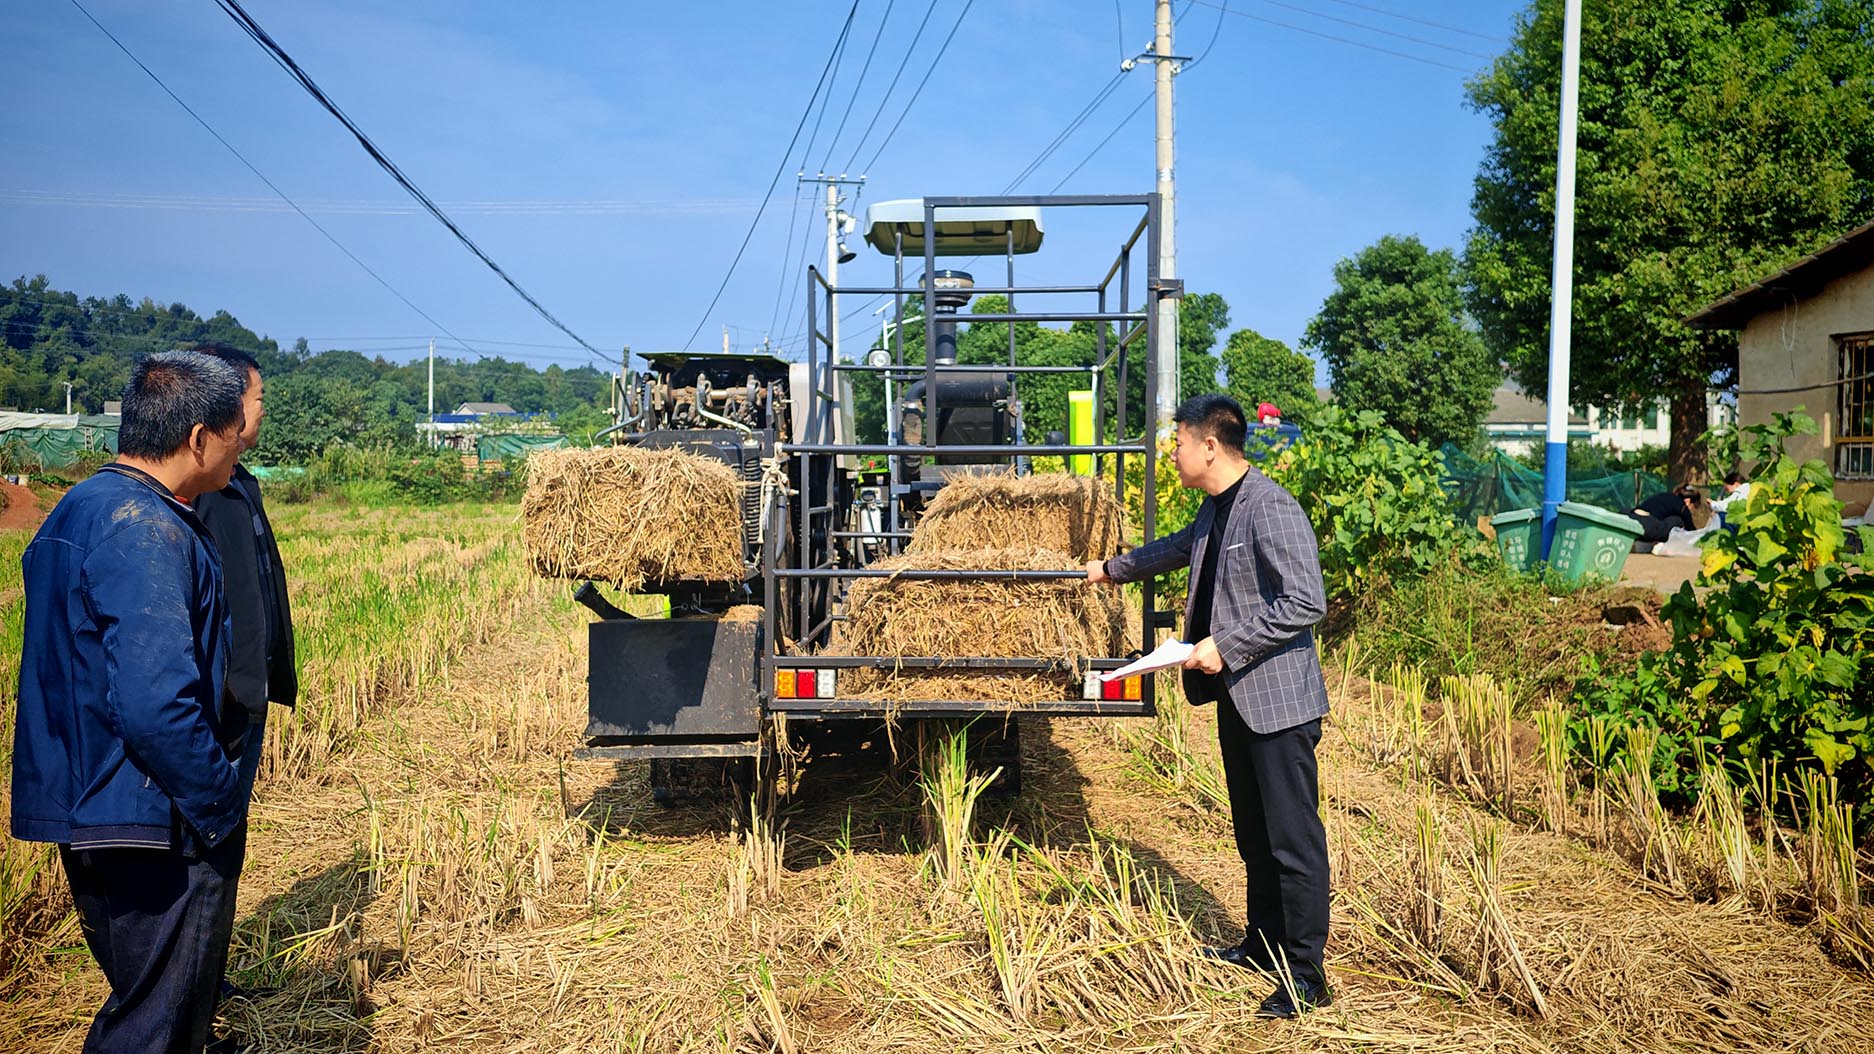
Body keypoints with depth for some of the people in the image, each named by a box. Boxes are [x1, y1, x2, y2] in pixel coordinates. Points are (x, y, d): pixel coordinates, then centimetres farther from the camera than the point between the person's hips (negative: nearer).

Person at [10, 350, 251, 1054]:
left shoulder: (78, 508, 11)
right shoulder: (145, 532, -21)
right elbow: (155, 704, -30)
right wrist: (223, 808, -18)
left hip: (82, 808, 10)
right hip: (156, 832, -10)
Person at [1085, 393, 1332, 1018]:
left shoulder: (1271, 510, -20)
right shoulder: (1217, 508, 10)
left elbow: (1306, 604, -25)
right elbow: (1182, 547, 32)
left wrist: (1227, 646, -21)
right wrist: (1114, 569, 43)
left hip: (1278, 699, -10)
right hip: (1236, 697, 10)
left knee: (1294, 839, -2)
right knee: (1254, 834, 20)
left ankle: (1306, 977, 7)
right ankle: (1263, 945, 33)